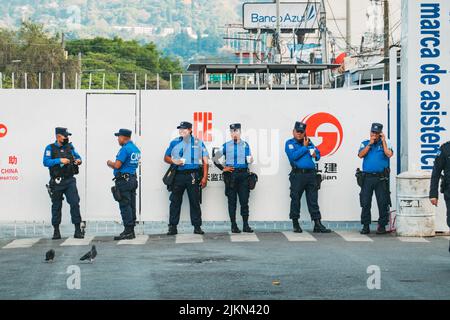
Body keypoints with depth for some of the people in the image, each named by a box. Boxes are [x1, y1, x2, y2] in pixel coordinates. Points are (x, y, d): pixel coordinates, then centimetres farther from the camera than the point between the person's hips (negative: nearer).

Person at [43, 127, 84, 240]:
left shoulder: (70, 147, 10)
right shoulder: (50, 148, -2)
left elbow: (77, 156, 20)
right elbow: (46, 162, -13)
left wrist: (78, 160, -3)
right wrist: (60, 160, -24)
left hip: (70, 181, 2)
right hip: (56, 182, -2)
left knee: (75, 203, -8)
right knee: (56, 206, 7)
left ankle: (78, 230, -6)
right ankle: (56, 231, 17)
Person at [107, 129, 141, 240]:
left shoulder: (125, 149, -15)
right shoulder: (136, 149, 15)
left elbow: (117, 165, -19)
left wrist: (110, 163, 2)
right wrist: (114, 164, 16)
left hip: (123, 180, -9)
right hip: (133, 179, 9)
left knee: (125, 206, -7)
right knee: (131, 206, 10)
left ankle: (128, 231, -7)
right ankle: (131, 231, 13)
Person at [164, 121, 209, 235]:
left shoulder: (198, 143, 9)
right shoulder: (174, 143, 12)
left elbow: (205, 161, 6)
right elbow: (166, 157, 15)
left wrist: (205, 177, -2)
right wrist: (174, 161, -7)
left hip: (193, 176, -1)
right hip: (178, 175, 1)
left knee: (195, 202, 1)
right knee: (175, 201, 0)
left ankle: (197, 227, 7)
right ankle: (173, 227, 4)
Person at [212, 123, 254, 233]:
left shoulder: (245, 145, 9)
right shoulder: (226, 145, 6)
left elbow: (248, 160, 8)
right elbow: (215, 157, 9)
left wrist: (250, 160, -15)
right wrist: (222, 168, 3)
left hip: (243, 174, 0)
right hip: (230, 175, 0)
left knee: (244, 200, -1)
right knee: (232, 201, 2)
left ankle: (246, 225, 4)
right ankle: (233, 226, 7)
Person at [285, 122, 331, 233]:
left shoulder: (309, 142, 18)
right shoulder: (290, 143, 4)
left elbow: (318, 154, 23)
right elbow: (293, 156, -13)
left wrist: (315, 155, 0)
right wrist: (305, 147, -6)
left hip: (311, 174, 4)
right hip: (297, 175, -4)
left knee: (313, 200, 3)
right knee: (295, 199, 2)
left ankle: (317, 224, 2)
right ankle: (295, 224, 13)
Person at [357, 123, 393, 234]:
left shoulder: (386, 143, 9)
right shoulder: (365, 143, 14)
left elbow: (389, 154, -9)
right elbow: (361, 155, -2)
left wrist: (383, 141, -4)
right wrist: (370, 144, -4)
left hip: (381, 178, -1)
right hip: (367, 177, 2)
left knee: (383, 202, -1)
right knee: (365, 202, 1)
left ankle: (382, 225, 7)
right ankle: (365, 226, 7)